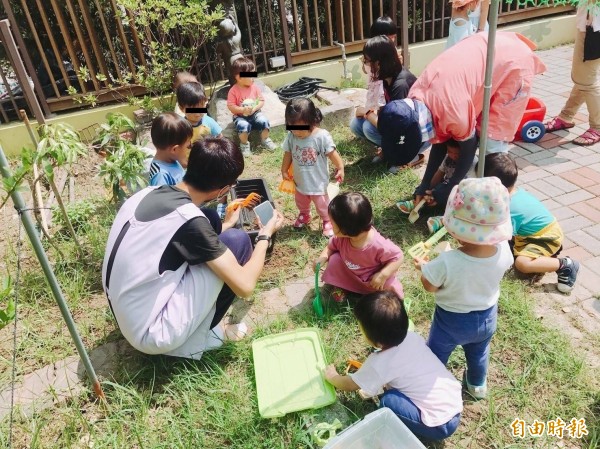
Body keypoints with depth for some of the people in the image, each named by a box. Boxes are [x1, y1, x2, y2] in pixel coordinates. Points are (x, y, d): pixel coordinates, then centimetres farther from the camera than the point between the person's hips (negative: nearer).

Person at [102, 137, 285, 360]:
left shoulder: (148, 193, 0)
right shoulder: (188, 218, -24)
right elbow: (245, 285, -18)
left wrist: (227, 224, 26)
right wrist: (265, 234, -3)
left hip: (128, 321, 8)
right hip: (152, 334, -8)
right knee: (236, 241, -10)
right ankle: (200, 335, 5)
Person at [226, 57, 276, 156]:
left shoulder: (254, 87, -2)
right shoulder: (233, 90, -12)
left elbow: (261, 101, 0)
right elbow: (230, 106, -13)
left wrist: (255, 108, -19)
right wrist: (243, 110, -26)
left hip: (255, 113, 3)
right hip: (240, 116, -3)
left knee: (263, 121, -24)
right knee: (243, 125, -33)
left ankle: (265, 140, 2)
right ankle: (244, 144, -7)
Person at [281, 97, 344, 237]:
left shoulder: (322, 136, -27)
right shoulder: (291, 136, -16)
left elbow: (332, 153, -15)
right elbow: (288, 154, -1)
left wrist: (340, 168, -9)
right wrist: (284, 170, 8)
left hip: (318, 181, -4)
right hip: (300, 180, 4)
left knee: (322, 204, 14)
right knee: (301, 202, 28)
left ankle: (327, 221, 41)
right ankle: (304, 214, 58)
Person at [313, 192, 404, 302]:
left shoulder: (379, 245, -40)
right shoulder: (341, 237, -24)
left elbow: (398, 257, -27)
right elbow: (331, 247, -3)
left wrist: (383, 275, -36)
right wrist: (323, 257, -23)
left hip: (372, 280, -4)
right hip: (350, 274, 4)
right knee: (334, 259, -18)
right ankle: (340, 287, 10)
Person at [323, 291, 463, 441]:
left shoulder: (380, 362, -20)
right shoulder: (412, 337, -3)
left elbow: (349, 385, -2)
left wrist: (331, 376, 18)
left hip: (440, 425, -7)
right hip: (455, 406, 7)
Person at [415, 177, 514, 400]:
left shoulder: (446, 262, -41)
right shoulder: (503, 250, -28)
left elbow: (429, 286, -21)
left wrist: (423, 266, -2)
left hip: (451, 320, -4)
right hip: (487, 316, 4)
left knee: (436, 355, 26)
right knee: (479, 353, 34)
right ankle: (478, 385, 61)